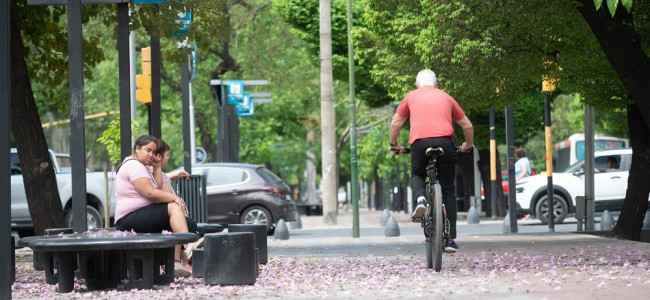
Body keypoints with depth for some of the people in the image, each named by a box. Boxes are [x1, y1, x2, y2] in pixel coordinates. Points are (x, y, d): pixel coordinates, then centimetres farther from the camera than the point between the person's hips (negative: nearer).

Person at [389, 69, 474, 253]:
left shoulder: (411, 96, 22)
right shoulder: (446, 97, 25)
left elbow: (395, 124, 23)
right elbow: (467, 126, 29)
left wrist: (394, 145, 38)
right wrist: (468, 145, 45)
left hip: (419, 142, -1)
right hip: (444, 141, 1)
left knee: (417, 174, 29)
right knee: (448, 190, 10)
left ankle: (420, 199, -4)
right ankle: (450, 239, 7)